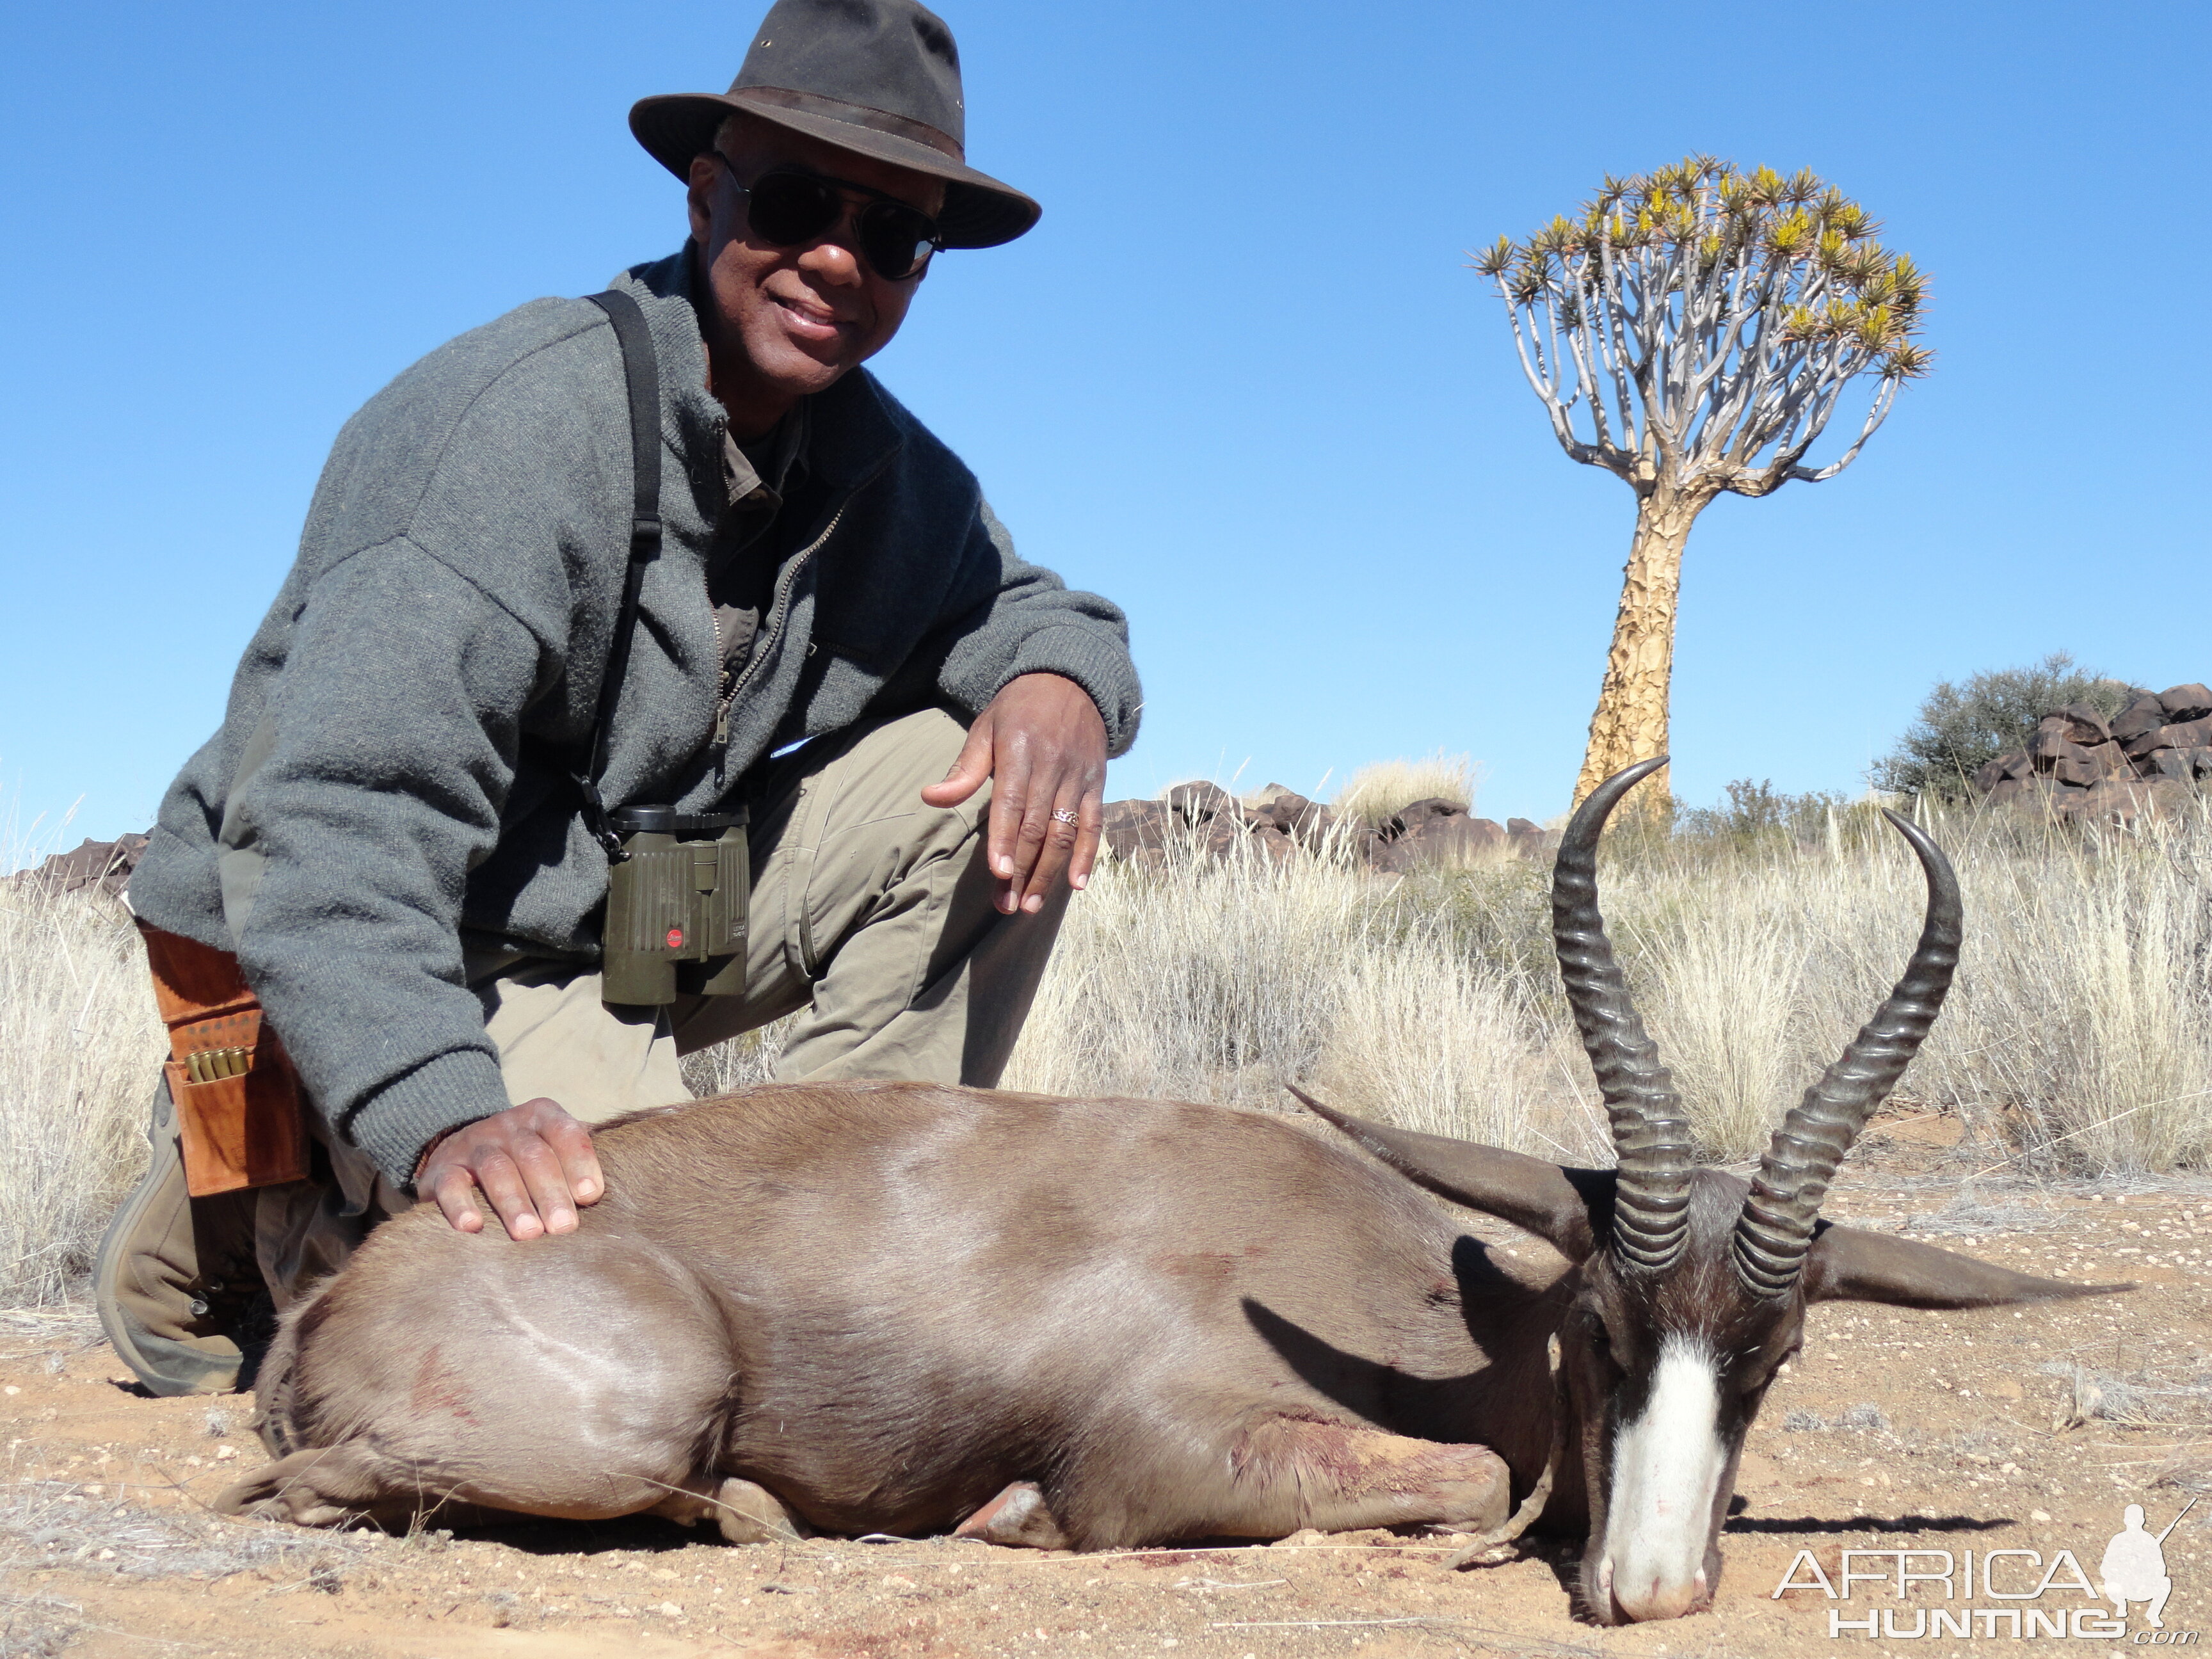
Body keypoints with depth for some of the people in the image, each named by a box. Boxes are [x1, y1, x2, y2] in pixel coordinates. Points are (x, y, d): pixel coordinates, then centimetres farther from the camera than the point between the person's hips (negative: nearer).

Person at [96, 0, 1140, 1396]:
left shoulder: (884, 472, 1)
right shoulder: (511, 423, -25)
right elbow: (341, 813, -34)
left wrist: (1060, 676, -17)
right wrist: (438, 1111, -49)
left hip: (640, 926, 7)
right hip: (393, 966, -7)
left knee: (982, 780, -7)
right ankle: (234, 1234, 1)